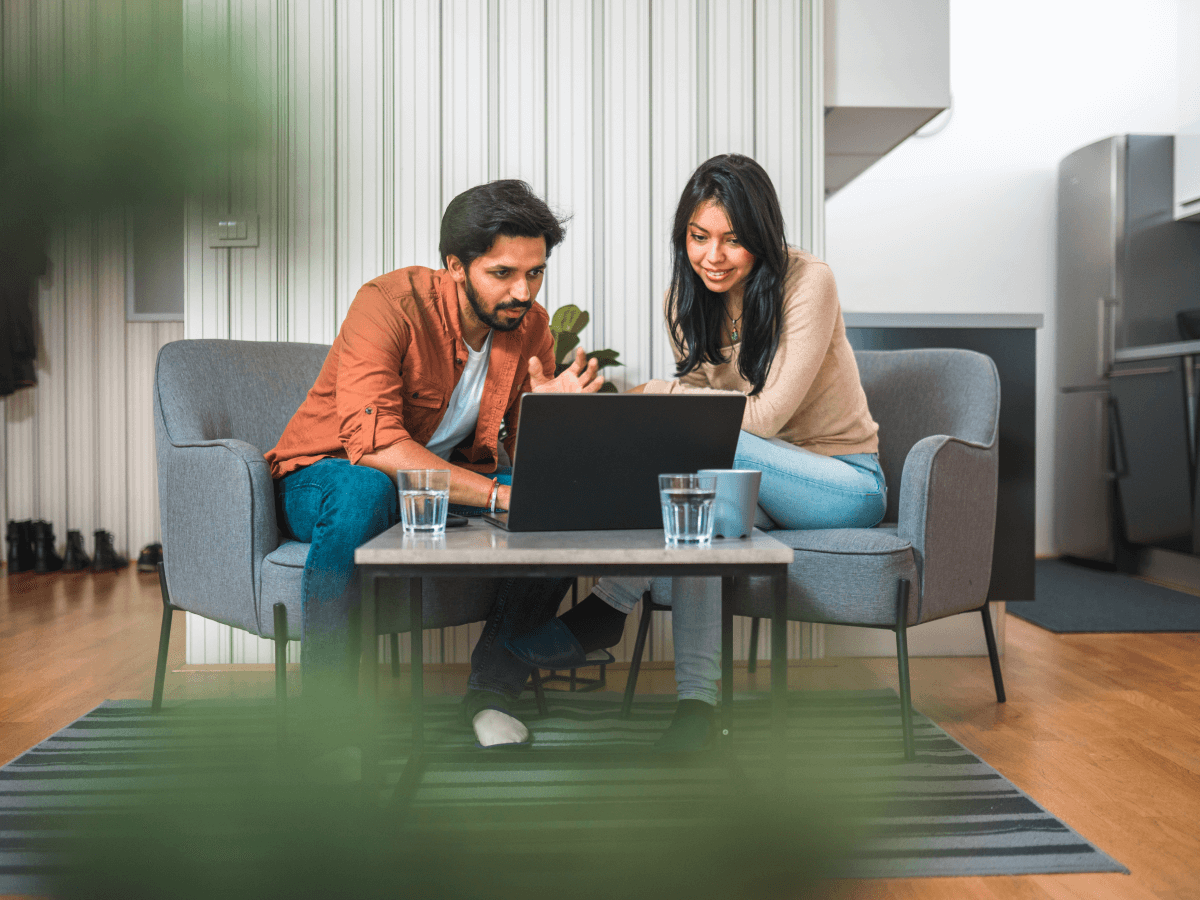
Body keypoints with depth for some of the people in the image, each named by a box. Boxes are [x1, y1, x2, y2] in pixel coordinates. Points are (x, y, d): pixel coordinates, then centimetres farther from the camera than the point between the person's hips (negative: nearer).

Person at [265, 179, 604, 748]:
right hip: (325, 475, -5)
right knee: (364, 492, -40)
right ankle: (325, 703, -27)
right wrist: (499, 494, -40)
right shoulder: (390, 303, -23)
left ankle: (491, 690, -7)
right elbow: (373, 444, -35)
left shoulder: (530, 325, -5)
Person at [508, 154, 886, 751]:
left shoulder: (807, 283, -17)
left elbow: (766, 415, -23)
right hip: (761, 485, 5)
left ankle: (606, 611, -26)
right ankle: (697, 700, -31)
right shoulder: (685, 300, 1)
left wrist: (659, 394, -17)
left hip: (846, 483, -4)